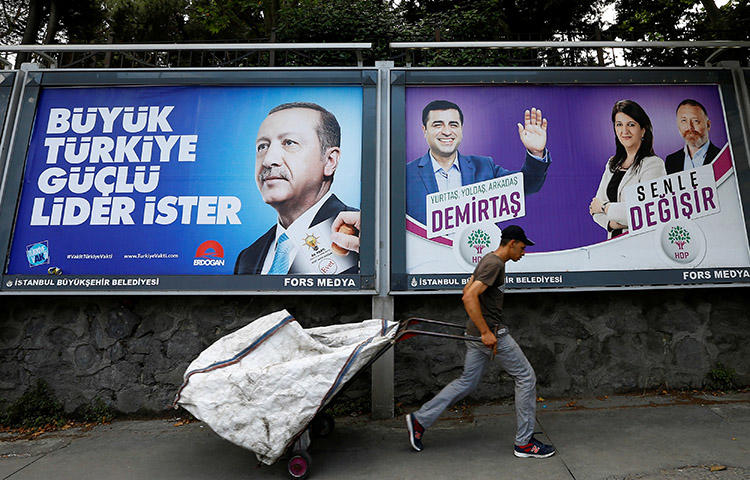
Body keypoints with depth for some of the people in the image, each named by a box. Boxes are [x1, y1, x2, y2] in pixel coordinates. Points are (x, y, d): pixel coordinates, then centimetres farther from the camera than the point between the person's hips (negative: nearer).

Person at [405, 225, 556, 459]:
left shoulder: (489, 259, 14)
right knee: (526, 378, 4)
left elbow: (467, 289, 22)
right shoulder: (495, 264, -17)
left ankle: (420, 420, 17)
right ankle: (524, 442, 15)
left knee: (467, 382, 14)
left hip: (477, 333, 10)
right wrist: (486, 332, -24)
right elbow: (469, 297, -27)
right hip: (491, 333, -10)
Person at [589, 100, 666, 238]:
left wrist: (604, 207, -5)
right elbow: (595, 208, 11)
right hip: (615, 240, 5)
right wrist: (611, 223, -8)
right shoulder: (612, 164, 14)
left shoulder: (653, 164, -4)